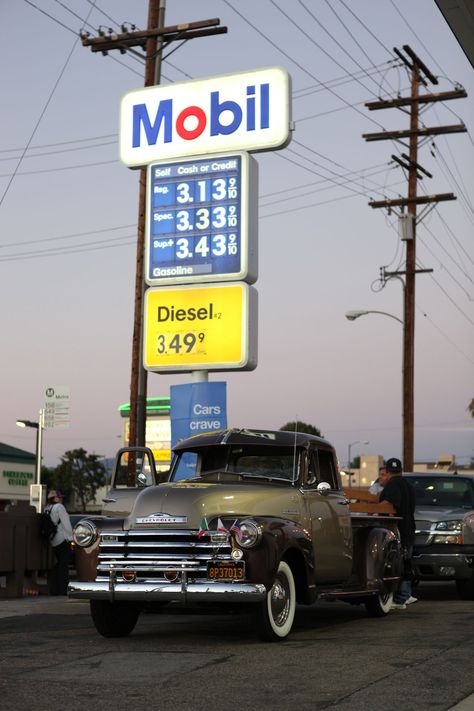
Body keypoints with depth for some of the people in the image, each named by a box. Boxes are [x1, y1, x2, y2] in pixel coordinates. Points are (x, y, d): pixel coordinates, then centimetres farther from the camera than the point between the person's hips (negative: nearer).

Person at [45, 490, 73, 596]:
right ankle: (62, 589, -8)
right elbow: (66, 523, -12)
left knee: (56, 564, 13)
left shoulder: (46, 509, 14)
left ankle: (54, 589, 13)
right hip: (62, 539, -7)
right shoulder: (59, 507, -8)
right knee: (63, 564, -5)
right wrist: (70, 536, -8)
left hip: (53, 541, 8)